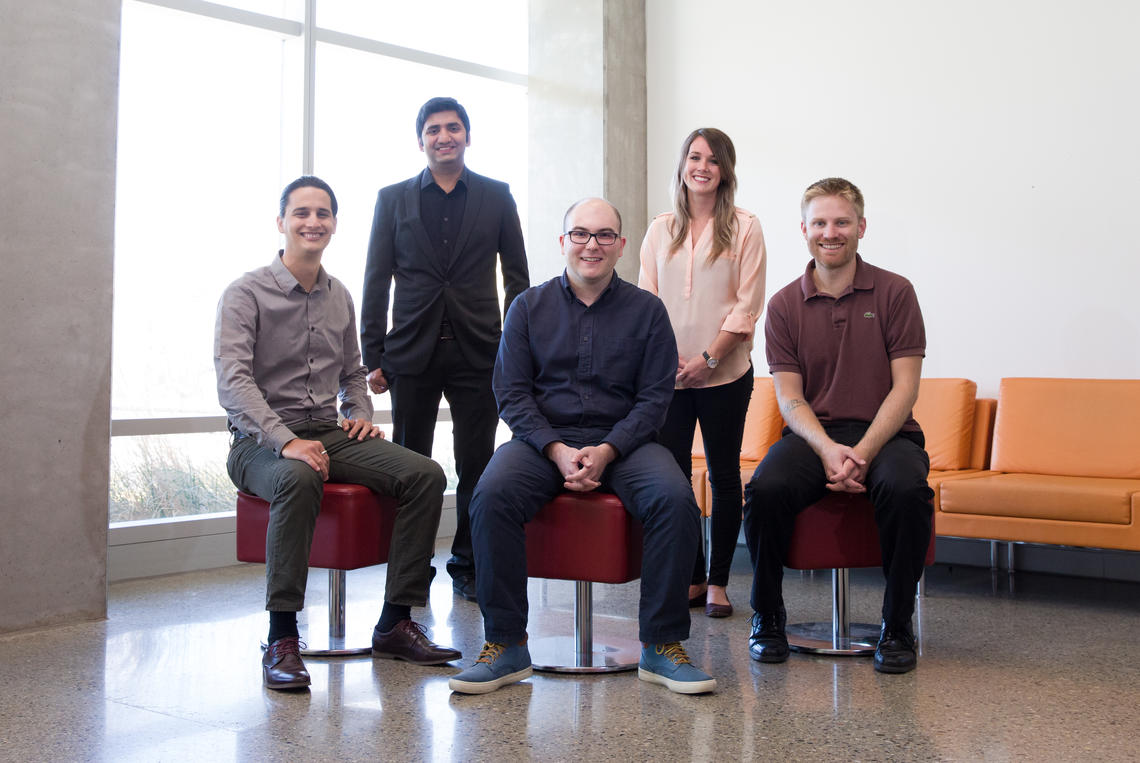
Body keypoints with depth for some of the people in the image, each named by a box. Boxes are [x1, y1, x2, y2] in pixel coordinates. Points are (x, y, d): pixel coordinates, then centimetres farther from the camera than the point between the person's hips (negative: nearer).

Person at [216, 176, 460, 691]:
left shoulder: (340, 297, 15)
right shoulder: (247, 293, -5)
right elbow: (233, 382, -17)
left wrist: (361, 414, 5)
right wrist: (287, 441, -30)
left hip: (330, 435, 6)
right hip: (260, 443, -5)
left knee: (425, 474, -17)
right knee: (299, 478, -41)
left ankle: (395, 624, -11)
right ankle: (281, 639, -31)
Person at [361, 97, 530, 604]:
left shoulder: (496, 196, 8)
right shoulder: (393, 199, 8)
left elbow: (516, 275, 9)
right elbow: (377, 282, 6)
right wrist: (373, 357, 1)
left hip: (477, 352, 0)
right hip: (413, 352, 0)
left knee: (477, 467, 3)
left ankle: (468, 567, 16)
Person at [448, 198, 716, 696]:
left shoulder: (646, 310, 8)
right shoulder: (529, 306, 10)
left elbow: (654, 397, 2)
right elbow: (511, 393, 3)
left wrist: (605, 451, -14)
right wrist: (558, 451, -13)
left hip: (623, 443, 0)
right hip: (543, 440, 0)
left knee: (675, 498, -30)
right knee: (491, 495, -30)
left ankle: (661, 645, -15)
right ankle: (506, 645, -18)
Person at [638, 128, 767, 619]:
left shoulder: (744, 229, 2)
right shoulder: (660, 230, 12)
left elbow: (747, 306, -3)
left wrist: (708, 359, -11)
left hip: (724, 374, -3)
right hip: (668, 373, 3)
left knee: (724, 475, 3)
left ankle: (718, 582, 12)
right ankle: (690, 578, 11)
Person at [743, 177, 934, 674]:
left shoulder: (894, 292, 4)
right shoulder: (784, 306, 8)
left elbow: (904, 387, -3)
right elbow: (790, 398, 2)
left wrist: (863, 452, -18)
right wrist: (828, 450, -18)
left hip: (884, 433, -1)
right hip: (812, 434, 1)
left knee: (907, 489, -35)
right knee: (765, 489, -30)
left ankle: (897, 627, -12)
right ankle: (767, 617, -5)